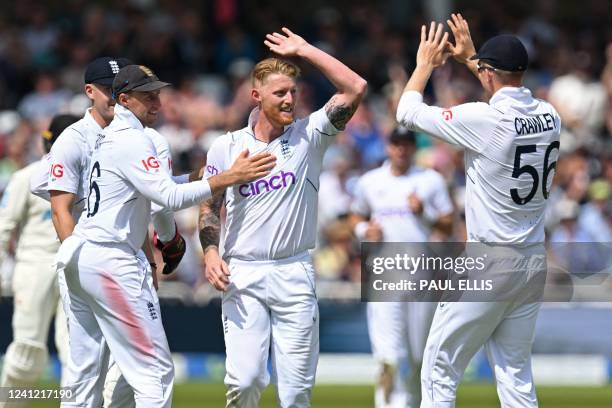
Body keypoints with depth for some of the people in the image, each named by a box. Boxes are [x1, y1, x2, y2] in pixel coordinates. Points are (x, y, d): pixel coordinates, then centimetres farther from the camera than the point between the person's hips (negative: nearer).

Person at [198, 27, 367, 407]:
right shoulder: (227, 147, 6)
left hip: (295, 274, 0)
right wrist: (210, 253, -3)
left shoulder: (309, 136, 3)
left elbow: (356, 88, -6)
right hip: (242, 276, 0)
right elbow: (210, 207, 14)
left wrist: (305, 50, -1)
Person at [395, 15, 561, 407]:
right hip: (534, 262, 7)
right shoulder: (550, 116, 1)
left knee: (439, 373, 3)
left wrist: (426, 64, 11)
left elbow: (408, 112, -5)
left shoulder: (483, 119, -18)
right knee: (516, 372, 12)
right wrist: (470, 58, 32)